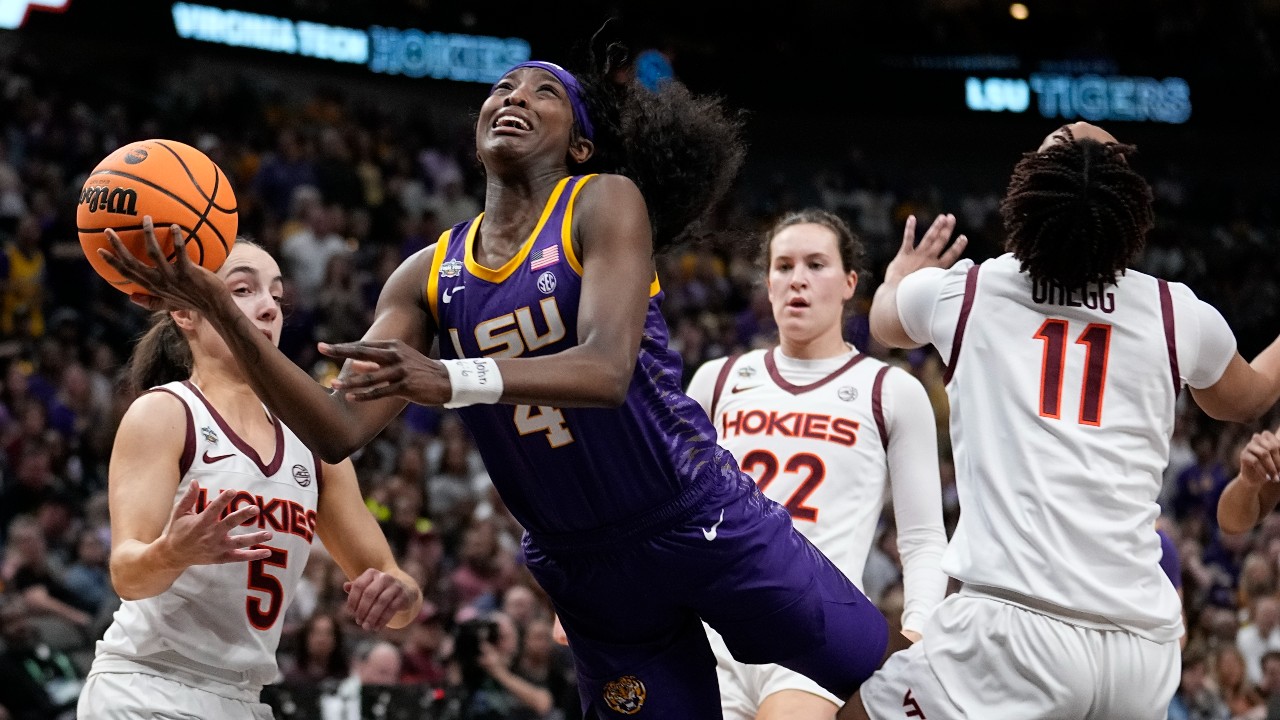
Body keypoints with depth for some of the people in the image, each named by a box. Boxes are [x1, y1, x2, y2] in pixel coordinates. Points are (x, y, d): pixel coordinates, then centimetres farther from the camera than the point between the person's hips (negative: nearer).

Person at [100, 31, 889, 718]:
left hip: (704, 521, -4)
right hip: (586, 570, 4)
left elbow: (607, 368, -26)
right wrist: (224, 317, -17)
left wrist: (451, 380, -42)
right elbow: (340, 429, -4)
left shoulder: (606, 203, -9)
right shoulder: (428, 278, 4)